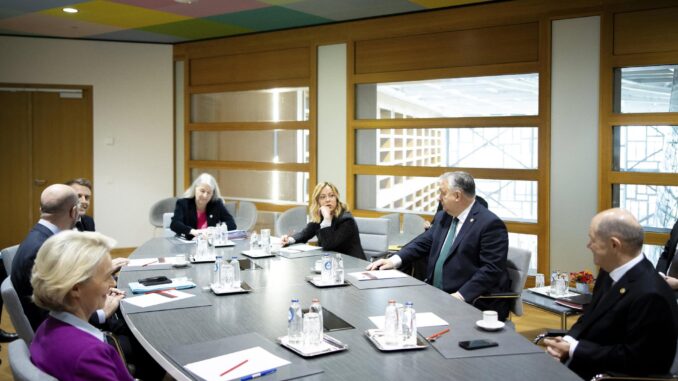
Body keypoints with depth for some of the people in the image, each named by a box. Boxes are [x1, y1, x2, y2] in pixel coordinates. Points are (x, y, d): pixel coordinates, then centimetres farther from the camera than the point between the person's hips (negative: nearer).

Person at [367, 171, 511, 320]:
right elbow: (422, 243, 15)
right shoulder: (443, 217, 12)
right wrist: (395, 260, -2)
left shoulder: (491, 224, -13)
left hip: (472, 304, -8)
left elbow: (491, 269, -17)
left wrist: (461, 296, -25)